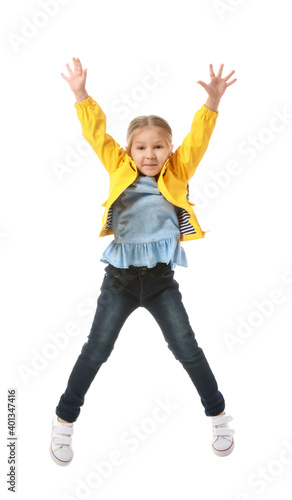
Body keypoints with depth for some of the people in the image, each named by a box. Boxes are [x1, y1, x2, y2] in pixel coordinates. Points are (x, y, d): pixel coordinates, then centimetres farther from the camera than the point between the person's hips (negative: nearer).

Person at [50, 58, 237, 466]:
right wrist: (81, 94, -11)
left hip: (161, 279, 0)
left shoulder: (177, 174, 3)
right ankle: (64, 422, 22)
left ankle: (219, 417, 26)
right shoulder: (119, 170, 3)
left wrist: (212, 102, -21)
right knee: (96, 349, 6)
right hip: (119, 277, 0)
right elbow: (97, 133, 0)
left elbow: (198, 140, -8)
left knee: (187, 348, 6)